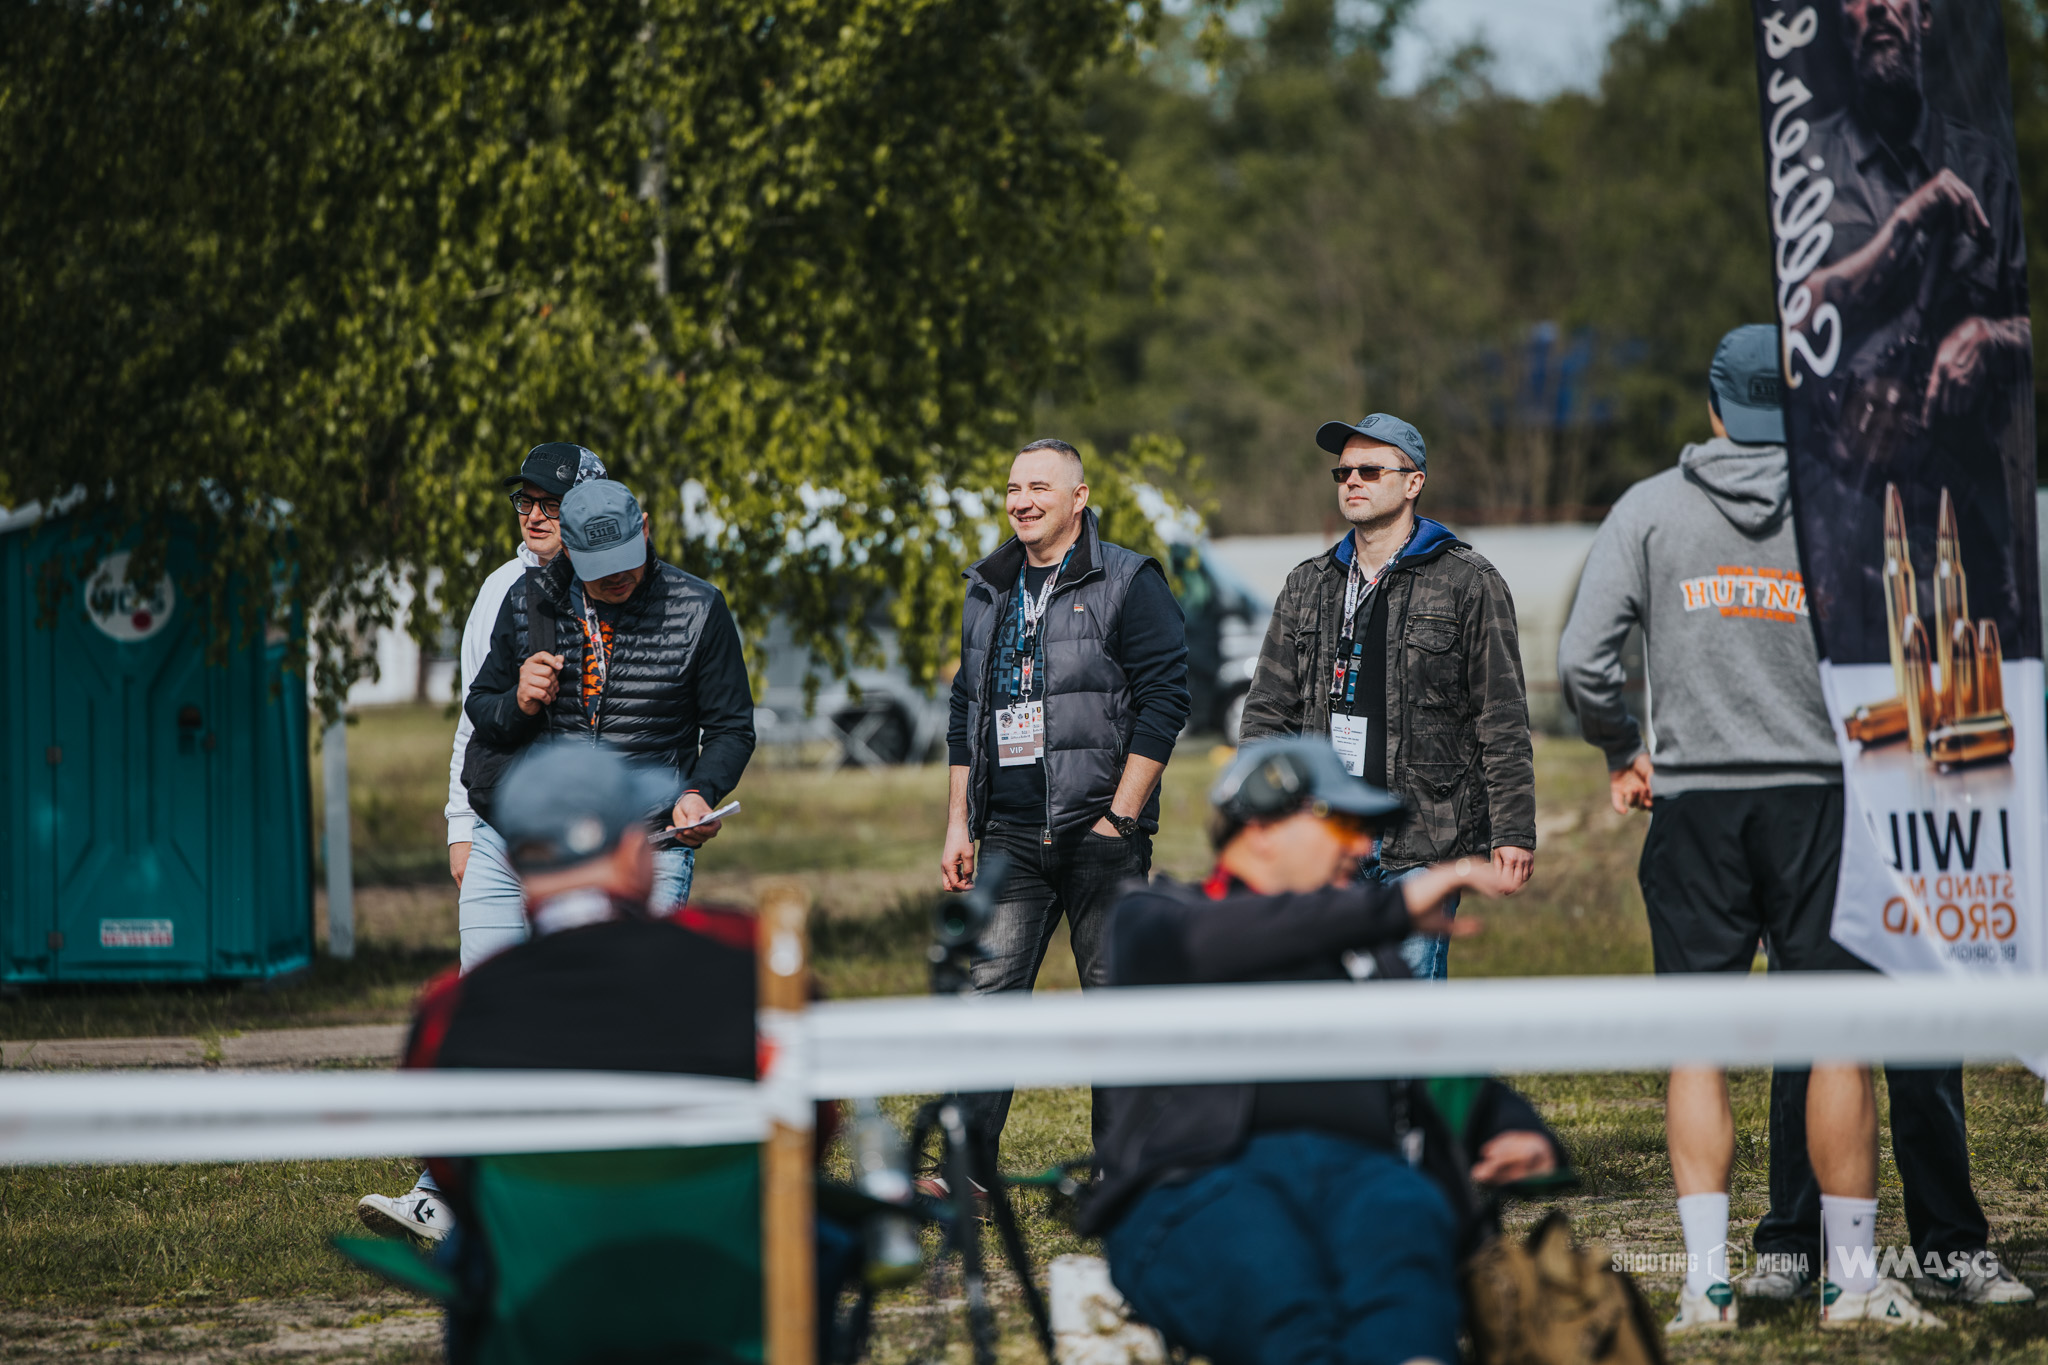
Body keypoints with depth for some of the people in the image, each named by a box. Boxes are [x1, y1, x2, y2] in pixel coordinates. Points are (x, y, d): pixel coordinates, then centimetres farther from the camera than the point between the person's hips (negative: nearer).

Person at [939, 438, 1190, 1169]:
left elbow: (1164, 701, -9)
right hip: (1010, 833, 5)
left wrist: (1120, 817, -13)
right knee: (987, 990, -2)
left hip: (1098, 829, -5)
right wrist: (958, 825, 13)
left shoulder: (1128, 583, -4)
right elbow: (965, 713, 21)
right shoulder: (989, 590, 15)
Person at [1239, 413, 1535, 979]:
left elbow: (1503, 723, -2)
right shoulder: (1307, 586, 15)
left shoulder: (1467, 582, 0)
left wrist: (1513, 832, -7)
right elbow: (1268, 710, 17)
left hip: (1422, 843, -4)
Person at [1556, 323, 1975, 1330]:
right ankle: (1853, 1277, 5)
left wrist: (1619, 751, 13)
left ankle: (1706, 1282, -2)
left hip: (1693, 802, 1)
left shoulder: (1649, 510, 2)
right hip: (1817, 794, -1)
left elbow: (1582, 659, -3)